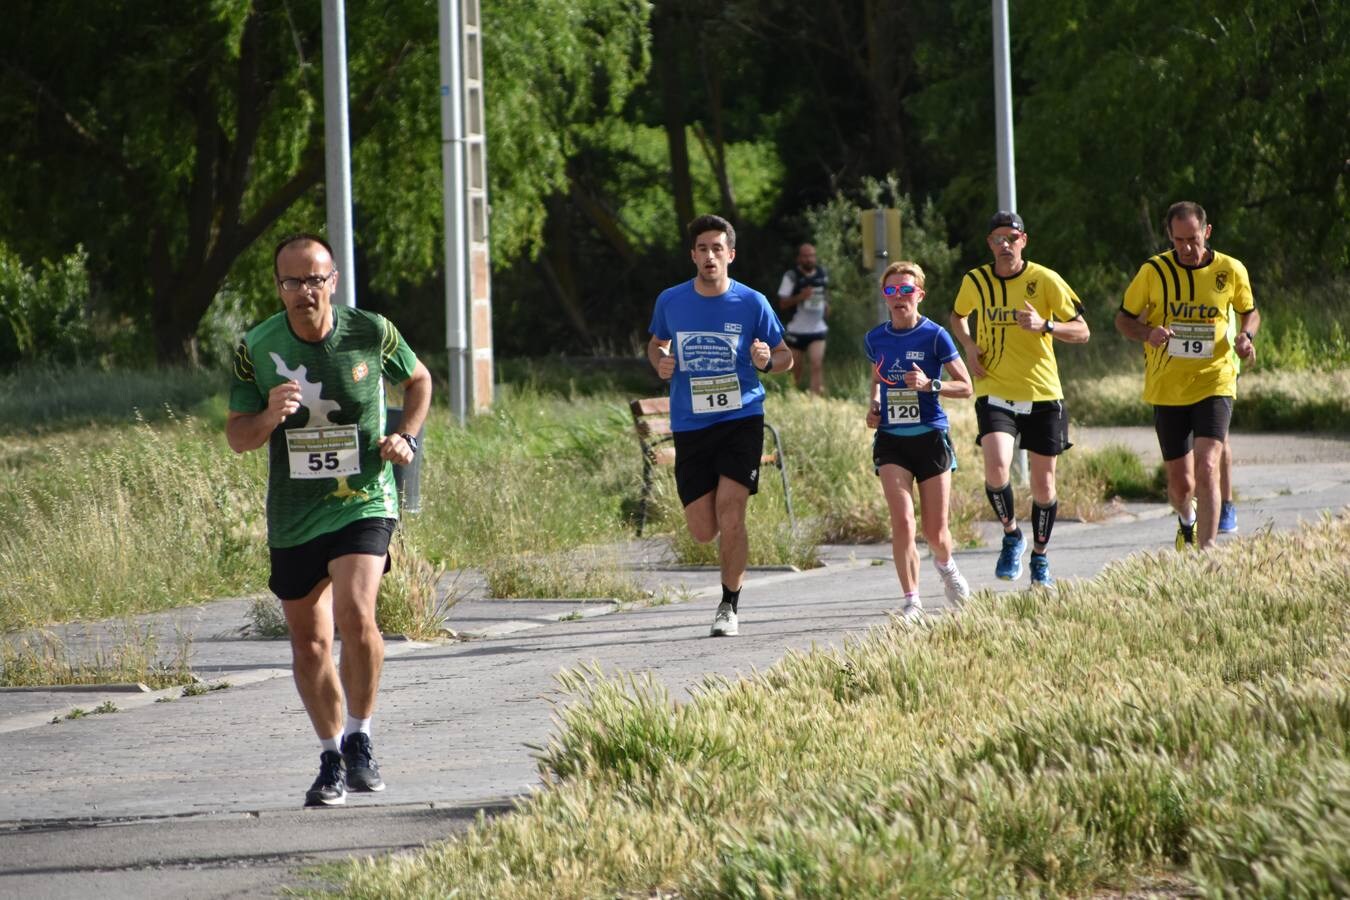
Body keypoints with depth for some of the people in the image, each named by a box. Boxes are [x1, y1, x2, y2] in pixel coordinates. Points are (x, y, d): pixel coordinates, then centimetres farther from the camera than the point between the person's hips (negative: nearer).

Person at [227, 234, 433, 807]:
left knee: (356, 616, -23)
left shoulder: (370, 333, -6)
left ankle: (360, 740, -3)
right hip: (292, 517, 2)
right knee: (309, 643, 8)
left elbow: (418, 380, 15)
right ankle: (331, 760, 27)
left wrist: (405, 437, -1)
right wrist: (270, 416, -21)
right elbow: (236, 438, 0)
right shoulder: (256, 349, -5)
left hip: (363, 503, -2)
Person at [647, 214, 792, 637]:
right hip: (690, 425, 2)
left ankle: (730, 606, -2)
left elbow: (785, 356, 8)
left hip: (741, 419, -2)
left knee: (730, 514, -16)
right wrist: (660, 362, -2)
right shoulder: (670, 301, 3)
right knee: (703, 530, -1)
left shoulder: (751, 303, -2)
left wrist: (767, 361, -15)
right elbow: (656, 344, 21)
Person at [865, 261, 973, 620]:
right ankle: (911, 601, -8)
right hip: (891, 441, 2)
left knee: (935, 532, 5)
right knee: (902, 522, -16)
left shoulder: (934, 336, -5)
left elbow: (965, 386, -2)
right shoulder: (875, 339, 6)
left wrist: (930, 385, -19)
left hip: (931, 437, -2)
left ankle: (945, 565, 40)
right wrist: (874, 406, 6)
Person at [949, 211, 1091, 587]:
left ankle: (1040, 557, 28)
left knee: (1043, 484, 5)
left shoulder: (1045, 280, -5)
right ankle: (1011, 535, 3)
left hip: (1042, 394, 0)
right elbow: (958, 316, 25)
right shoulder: (975, 281, 3)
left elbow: (1081, 331, -3)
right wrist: (969, 347, 4)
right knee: (996, 469, -23)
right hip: (995, 393, 1)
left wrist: (1045, 325, -22)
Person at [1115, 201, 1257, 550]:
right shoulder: (1153, 272, -4)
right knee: (1180, 483, 7)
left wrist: (1246, 335, -6)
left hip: (1214, 384, -1)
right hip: (1167, 388, 1)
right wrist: (1148, 333, -17)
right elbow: (1124, 319, 5)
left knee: (1206, 468, -20)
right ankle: (1187, 522, 42)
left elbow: (1249, 311, 17)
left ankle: (1206, 551, -17)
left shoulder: (1231, 271, -2)